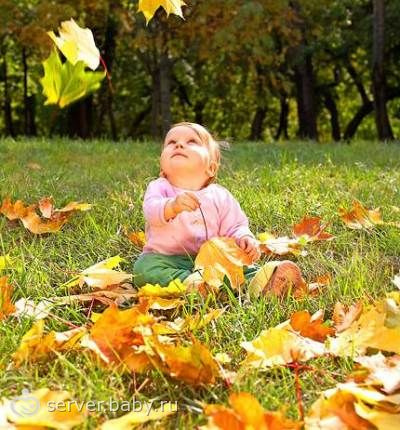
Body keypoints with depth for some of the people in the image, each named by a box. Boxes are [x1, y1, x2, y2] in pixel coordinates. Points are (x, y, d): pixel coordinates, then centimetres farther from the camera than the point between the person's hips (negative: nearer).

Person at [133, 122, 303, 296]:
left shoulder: (219, 196, 6)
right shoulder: (159, 187, -3)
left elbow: (234, 227, 7)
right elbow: (152, 211, -24)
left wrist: (244, 238, -18)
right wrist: (172, 206, -47)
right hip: (168, 259, -2)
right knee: (143, 267, -32)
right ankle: (189, 282, -47)